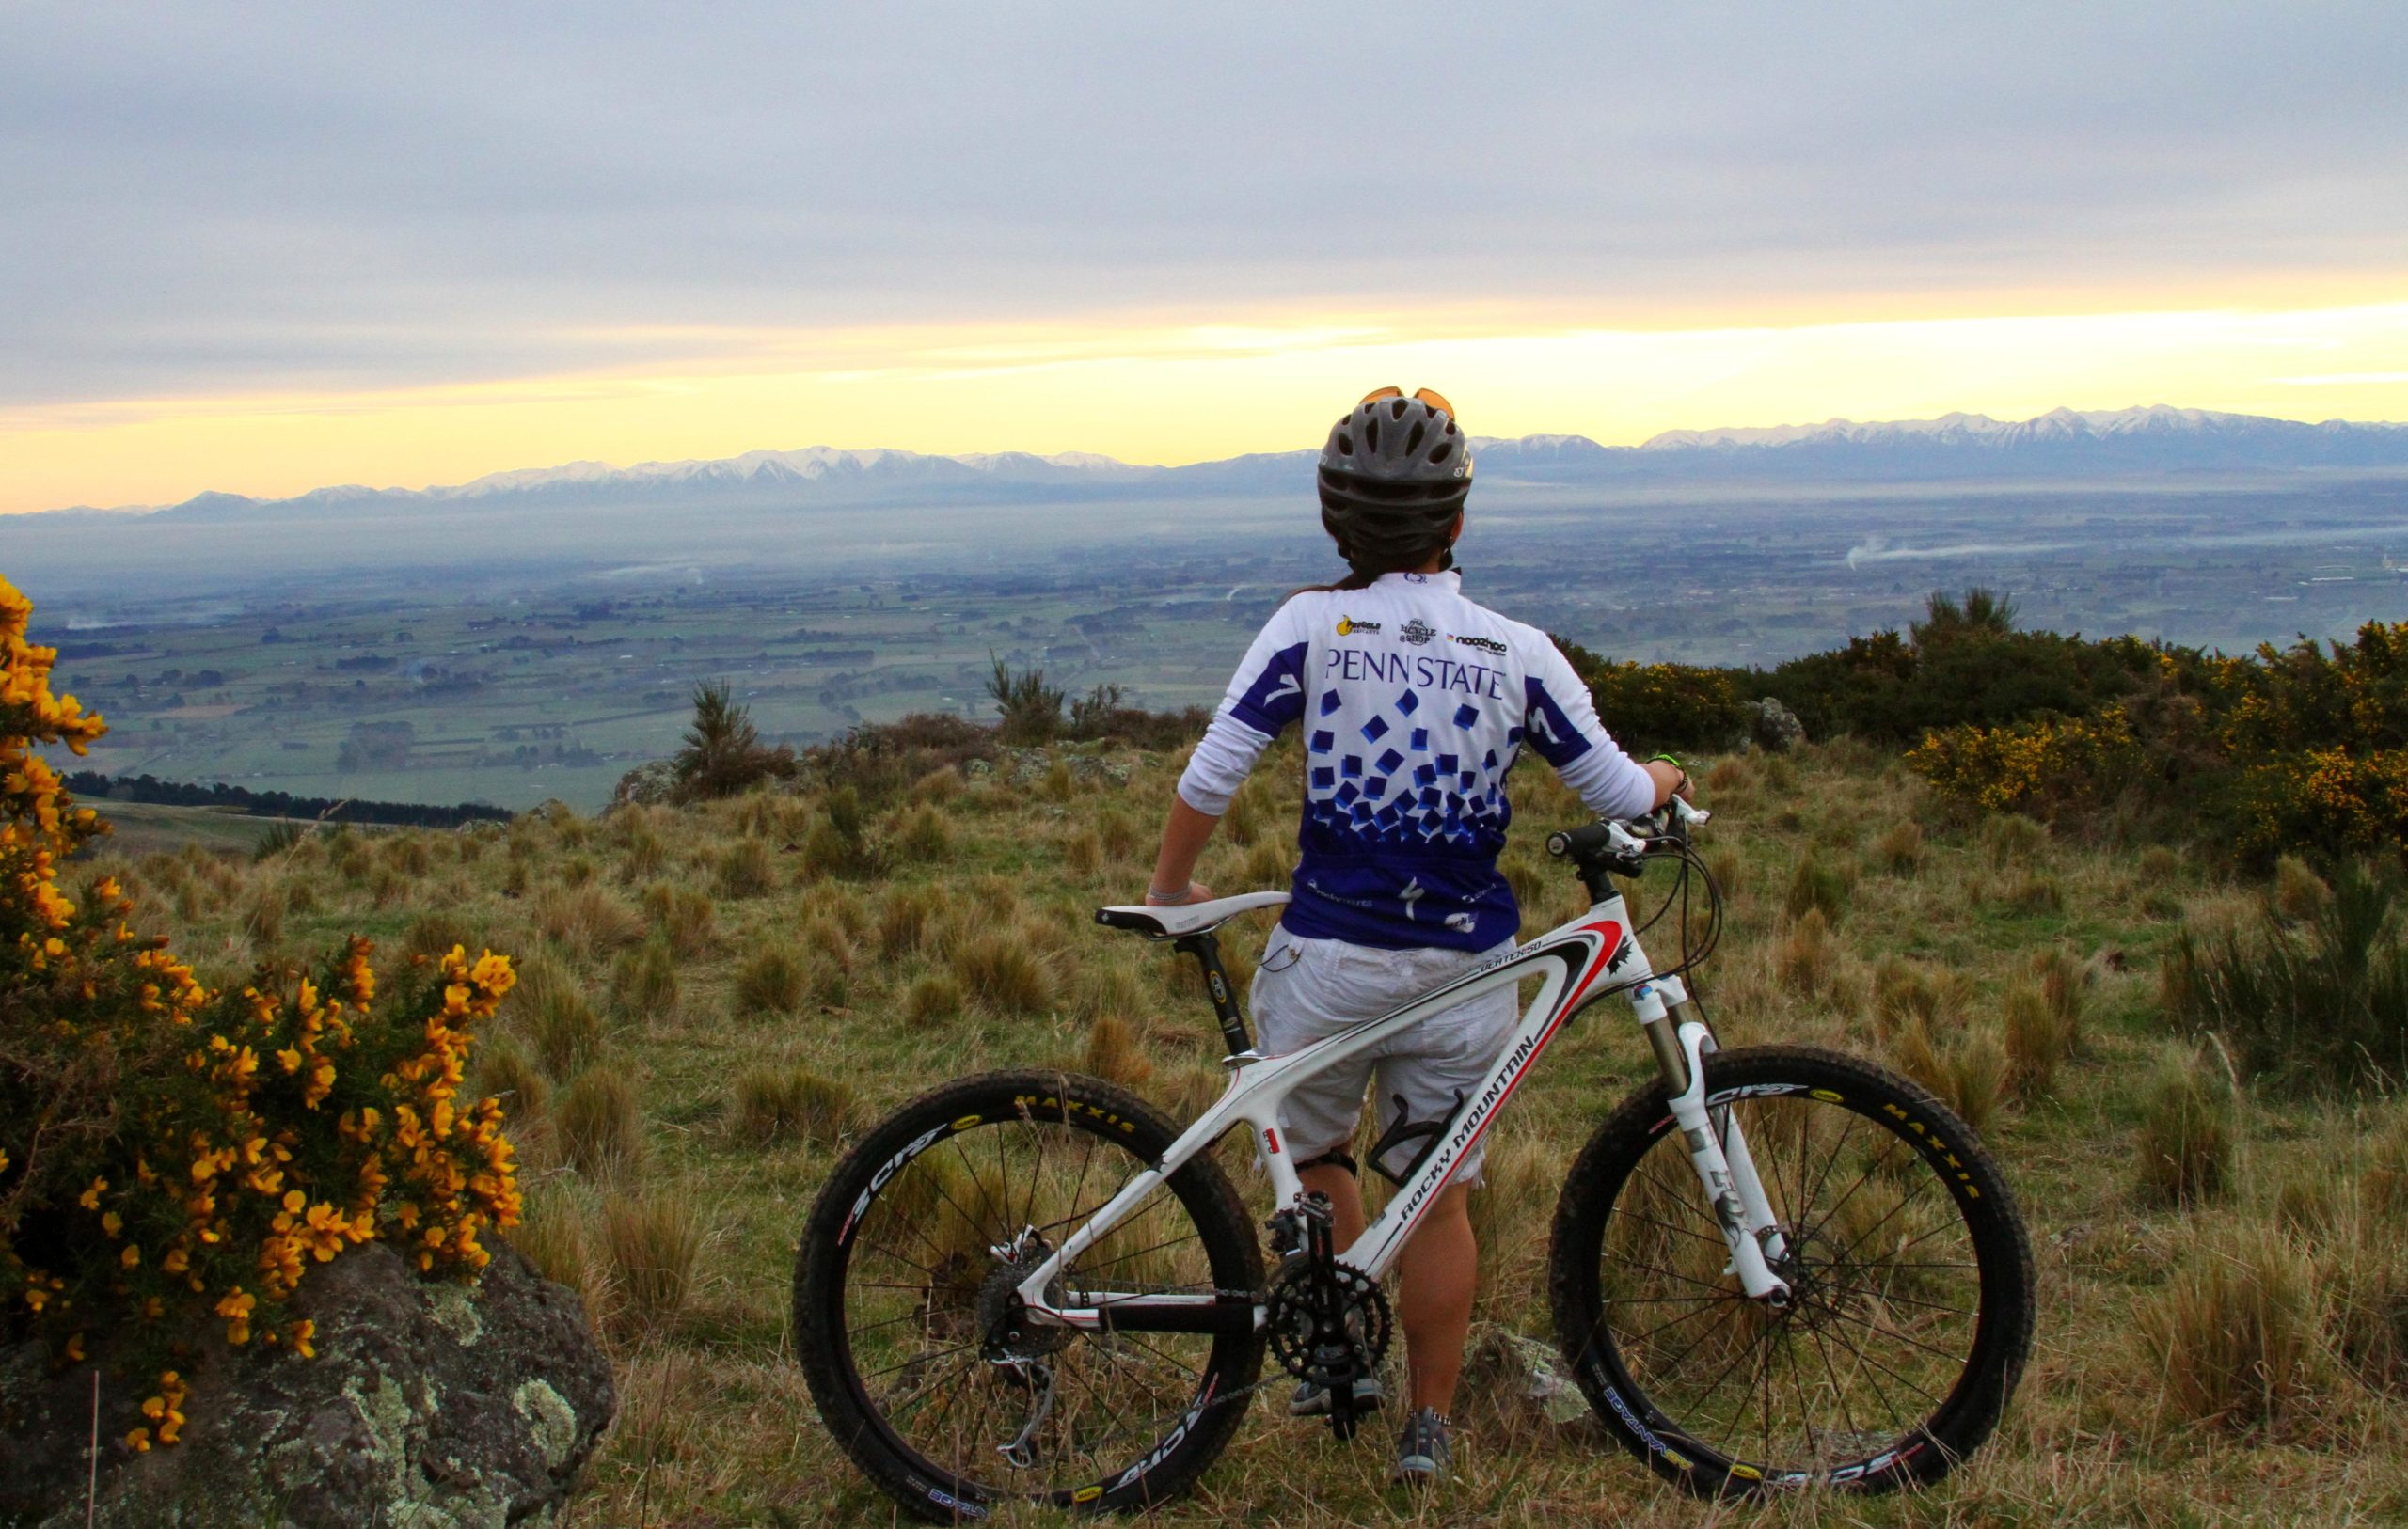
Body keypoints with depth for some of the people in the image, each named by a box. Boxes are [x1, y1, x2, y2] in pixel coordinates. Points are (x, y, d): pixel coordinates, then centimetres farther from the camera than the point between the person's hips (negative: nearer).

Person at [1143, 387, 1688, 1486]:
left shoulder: (1313, 625, -7)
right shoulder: (1518, 652, -3)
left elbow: (1213, 772, -11)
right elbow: (1615, 793, 4)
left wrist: (1170, 886, 5)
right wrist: (1662, 781, 27)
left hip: (1329, 956, -1)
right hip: (1465, 968, 2)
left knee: (1310, 1150, 23)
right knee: (1439, 1194, 12)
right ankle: (1429, 1426, 19)